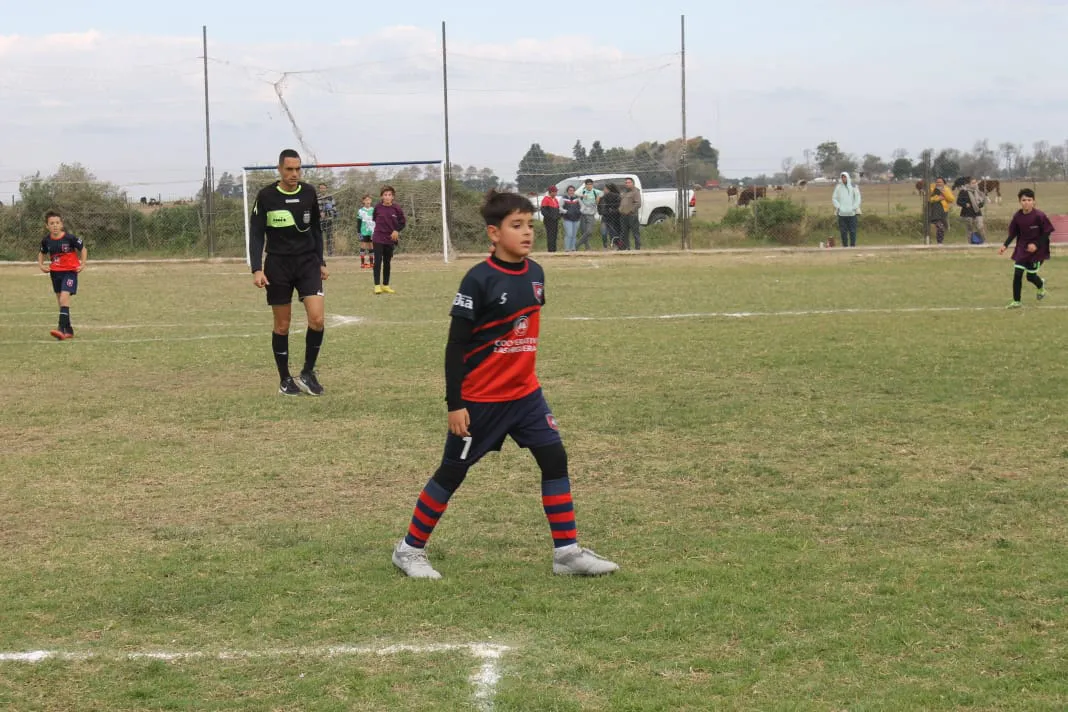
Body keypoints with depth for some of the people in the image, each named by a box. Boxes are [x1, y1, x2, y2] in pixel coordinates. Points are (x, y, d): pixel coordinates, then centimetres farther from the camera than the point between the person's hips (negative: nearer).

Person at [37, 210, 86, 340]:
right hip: (55, 272, 6)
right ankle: (69, 330, 21)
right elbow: (42, 253, 19)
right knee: (60, 300, 10)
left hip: (70, 271, -6)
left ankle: (61, 328, -28)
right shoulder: (46, 240, -1)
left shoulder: (70, 238, -14)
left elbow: (83, 249, -1)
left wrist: (82, 264, -12)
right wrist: (41, 265, 2)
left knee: (64, 298, -22)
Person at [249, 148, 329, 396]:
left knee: (318, 319, -13)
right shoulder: (266, 196, -7)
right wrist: (257, 269, -14)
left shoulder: (308, 193, 2)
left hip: (307, 263, 2)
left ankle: (308, 373, 5)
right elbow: (256, 235, -4)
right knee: (282, 325, 4)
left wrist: (321, 262, 12)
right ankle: (285, 380, 18)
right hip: (278, 265, -2)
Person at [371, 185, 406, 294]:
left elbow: (403, 222, 5)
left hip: (390, 239, 2)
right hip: (378, 238, -2)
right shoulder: (378, 207, -6)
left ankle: (385, 285, 20)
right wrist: (381, 227, 2)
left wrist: (397, 230, -9)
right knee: (378, 261, -8)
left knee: (387, 262, 10)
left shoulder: (396, 208, -5)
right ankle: (377, 285, -6)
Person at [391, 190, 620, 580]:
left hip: (524, 392, 6)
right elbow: (456, 345, -15)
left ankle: (567, 552, 4)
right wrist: (454, 403, -16)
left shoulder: (535, 274, 2)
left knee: (555, 459, -3)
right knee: (452, 472, 4)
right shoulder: (479, 279, -17)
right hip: (480, 398, -6)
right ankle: (409, 549, 19)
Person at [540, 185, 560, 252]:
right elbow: (543, 210, -14)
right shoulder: (546, 199, -7)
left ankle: (554, 250, 12)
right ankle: (551, 250, -13)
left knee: (555, 235, 9)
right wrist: (551, 217, -21)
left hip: (555, 221, 8)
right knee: (550, 236, -11)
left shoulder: (555, 200, 19)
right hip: (549, 221, -8)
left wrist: (558, 216, 6)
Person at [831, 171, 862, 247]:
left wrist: (854, 208, -5)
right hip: (841, 213, 1)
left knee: (852, 230, -4)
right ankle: (845, 245, 7)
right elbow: (834, 198, 9)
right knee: (843, 231, 1)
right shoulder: (838, 187, 7)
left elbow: (857, 198, 5)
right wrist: (838, 207, -4)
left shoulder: (853, 186, 4)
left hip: (852, 213, -1)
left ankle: (853, 245, 0)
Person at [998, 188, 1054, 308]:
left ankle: (1041, 285, 42)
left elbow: (1047, 232, -11)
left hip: (1037, 249, -3)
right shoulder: (1017, 216, -7)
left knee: (1031, 276, 4)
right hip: (1022, 248, 3)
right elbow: (1013, 233, 6)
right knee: (1017, 274, -7)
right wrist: (1005, 245, -5)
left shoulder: (1039, 216, -19)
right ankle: (1016, 301, 6)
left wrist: (1036, 245, -20)